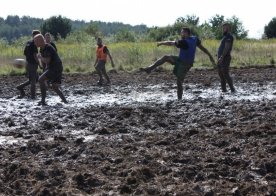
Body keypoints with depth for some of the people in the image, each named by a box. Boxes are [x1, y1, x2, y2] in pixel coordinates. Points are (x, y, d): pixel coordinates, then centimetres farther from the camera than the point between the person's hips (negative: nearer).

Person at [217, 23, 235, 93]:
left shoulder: (229, 37, -10)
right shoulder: (225, 37, 22)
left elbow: (227, 48, -20)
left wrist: (222, 57, -26)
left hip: (225, 58, -10)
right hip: (220, 58, 10)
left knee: (225, 74, -14)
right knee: (221, 74, 8)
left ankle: (232, 89, -12)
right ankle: (223, 89, 10)